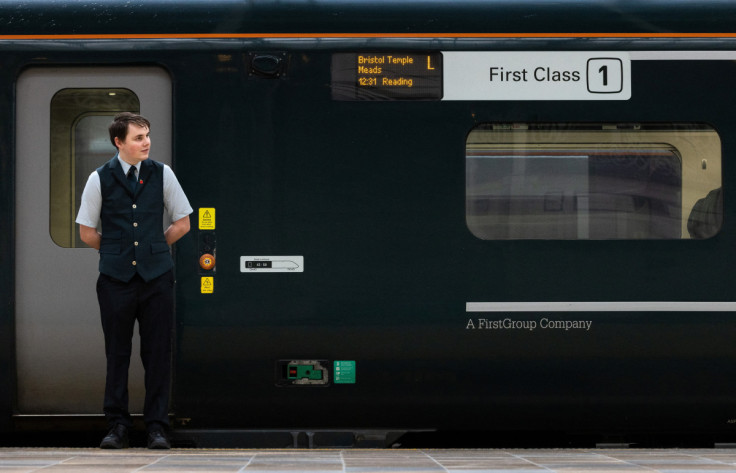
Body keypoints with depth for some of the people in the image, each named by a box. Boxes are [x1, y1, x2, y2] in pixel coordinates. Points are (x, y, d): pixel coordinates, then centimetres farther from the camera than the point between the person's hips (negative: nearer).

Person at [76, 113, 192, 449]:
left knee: (158, 353, 0)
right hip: (115, 278, -1)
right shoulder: (100, 179, 0)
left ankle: (157, 427, 6)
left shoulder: (161, 174, 4)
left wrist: (152, 248, 10)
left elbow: (182, 223, 12)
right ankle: (117, 426, 11)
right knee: (117, 354, 3)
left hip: (156, 276, 1)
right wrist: (117, 252, 10)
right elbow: (87, 232, 8)